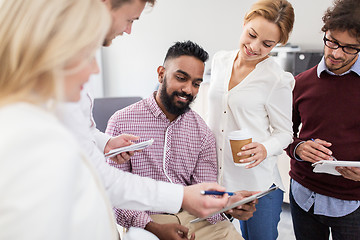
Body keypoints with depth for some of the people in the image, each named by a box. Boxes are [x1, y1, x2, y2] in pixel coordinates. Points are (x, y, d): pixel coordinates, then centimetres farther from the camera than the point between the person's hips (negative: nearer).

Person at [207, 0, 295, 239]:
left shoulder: (278, 80, -13)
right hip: (217, 177, 5)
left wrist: (266, 149, -24)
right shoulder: (220, 60, 3)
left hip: (259, 183, -4)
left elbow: (284, 132, -4)